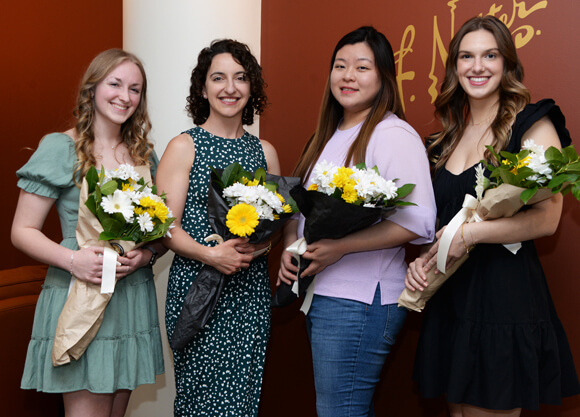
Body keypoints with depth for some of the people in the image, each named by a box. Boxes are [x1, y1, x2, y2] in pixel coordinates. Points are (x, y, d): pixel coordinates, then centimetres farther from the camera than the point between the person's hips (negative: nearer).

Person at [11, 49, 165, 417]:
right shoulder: (59, 149, -5)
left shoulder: (145, 155, 10)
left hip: (134, 299, 5)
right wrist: (72, 258, -21)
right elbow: (22, 231, -5)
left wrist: (147, 253, -7)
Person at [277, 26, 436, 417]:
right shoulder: (328, 137, 16)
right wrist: (290, 243, 0)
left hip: (360, 300, -8)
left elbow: (416, 220, -20)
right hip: (316, 294, 8)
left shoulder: (393, 134, -11)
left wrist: (340, 246, -24)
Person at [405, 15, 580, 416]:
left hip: (505, 295, -6)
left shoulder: (532, 125, -4)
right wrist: (422, 258, 2)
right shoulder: (448, 137, 15)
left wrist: (471, 233, -17)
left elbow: (546, 218, -13)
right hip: (449, 295, 6)